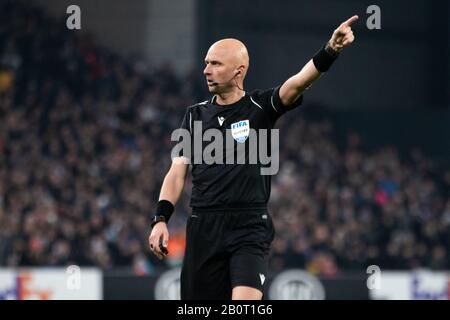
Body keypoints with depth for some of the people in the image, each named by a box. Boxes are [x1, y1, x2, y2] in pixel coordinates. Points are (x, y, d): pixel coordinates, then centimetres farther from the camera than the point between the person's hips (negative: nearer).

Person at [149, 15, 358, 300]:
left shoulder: (260, 107, 1)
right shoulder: (196, 115, 11)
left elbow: (296, 84, -17)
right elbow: (178, 172, 10)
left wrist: (330, 51, -35)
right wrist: (161, 219, -2)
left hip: (250, 226, -4)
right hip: (203, 230, 4)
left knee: (244, 300, -21)